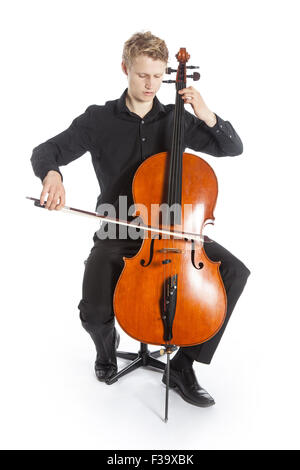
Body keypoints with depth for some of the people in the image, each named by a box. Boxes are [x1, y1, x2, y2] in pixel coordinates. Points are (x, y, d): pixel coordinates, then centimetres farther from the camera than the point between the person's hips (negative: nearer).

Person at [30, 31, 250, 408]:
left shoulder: (176, 119, 4)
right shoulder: (99, 119, -1)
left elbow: (233, 148, 6)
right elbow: (44, 152, -3)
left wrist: (207, 116, -13)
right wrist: (51, 174, -28)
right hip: (117, 234, -2)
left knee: (235, 272, -17)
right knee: (94, 313, -24)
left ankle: (183, 367, -1)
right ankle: (107, 344, 20)